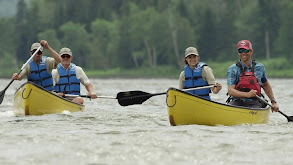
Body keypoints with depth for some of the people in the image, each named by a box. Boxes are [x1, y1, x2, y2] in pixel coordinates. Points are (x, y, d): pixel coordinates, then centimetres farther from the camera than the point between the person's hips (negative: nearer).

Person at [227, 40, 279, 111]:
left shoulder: (259, 67, 9)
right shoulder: (233, 69, 0)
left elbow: (266, 85, 26)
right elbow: (230, 91, -11)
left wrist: (273, 102, 21)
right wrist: (247, 94, -26)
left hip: (254, 103, 1)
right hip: (237, 102, -1)